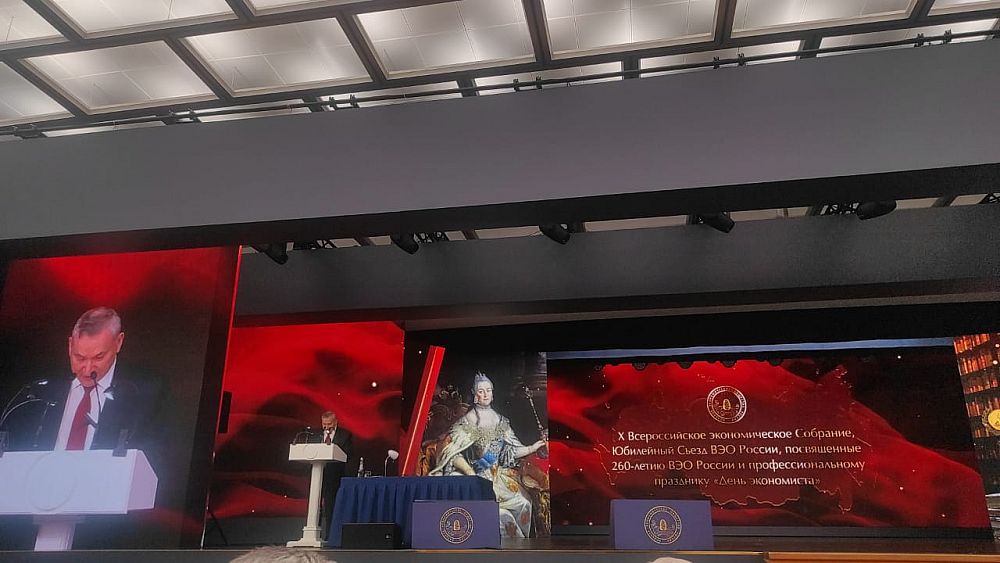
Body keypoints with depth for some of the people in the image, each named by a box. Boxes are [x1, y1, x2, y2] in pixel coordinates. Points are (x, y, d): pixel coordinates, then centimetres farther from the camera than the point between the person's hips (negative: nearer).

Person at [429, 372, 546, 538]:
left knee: (523, 504, -14)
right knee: (500, 513, -24)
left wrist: (533, 447, 3)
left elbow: (512, 450, 13)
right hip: (477, 480, -5)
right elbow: (453, 454, -10)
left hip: (498, 478, 5)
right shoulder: (467, 422, -6)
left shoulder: (500, 421, 10)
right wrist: (471, 474, -20)